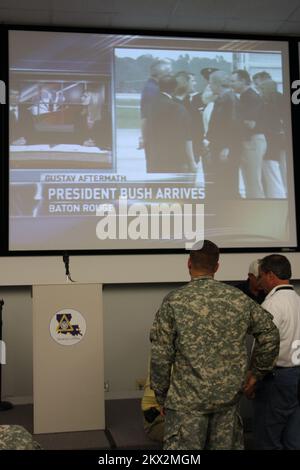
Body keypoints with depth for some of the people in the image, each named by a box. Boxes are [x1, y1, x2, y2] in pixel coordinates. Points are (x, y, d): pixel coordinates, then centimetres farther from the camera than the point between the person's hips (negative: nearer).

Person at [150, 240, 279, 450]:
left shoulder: (174, 301, -9)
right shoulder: (239, 298, 1)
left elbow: (161, 354, -9)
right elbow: (270, 334, 4)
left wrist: (161, 394, 3)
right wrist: (257, 372, 13)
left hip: (188, 398, -3)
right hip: (229, 395, 3)